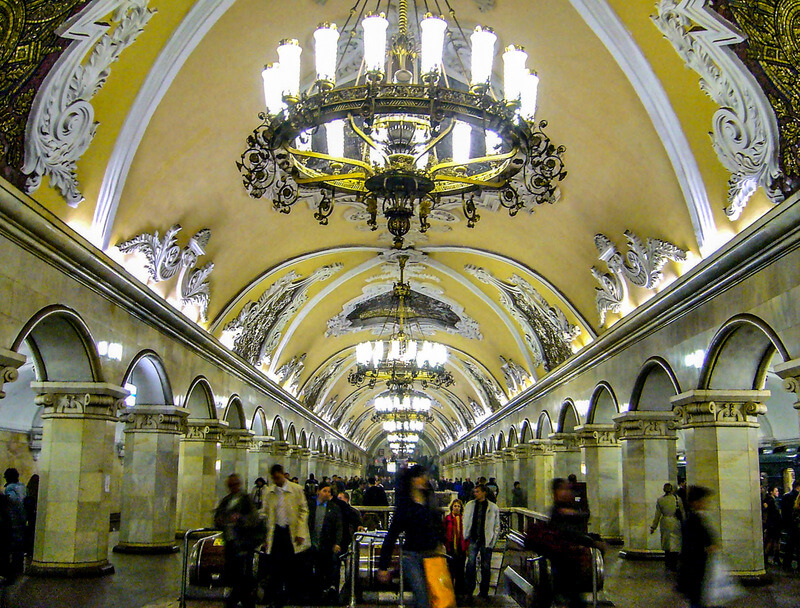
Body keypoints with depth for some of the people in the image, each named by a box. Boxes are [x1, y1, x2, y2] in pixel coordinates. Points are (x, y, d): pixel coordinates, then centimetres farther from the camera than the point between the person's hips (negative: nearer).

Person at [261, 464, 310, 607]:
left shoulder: (296, 489, 0)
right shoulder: (269, 492, 7)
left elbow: (304, 511, 0)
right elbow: (264, 514, 9)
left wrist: (300, 533, -8)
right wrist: (265, 536, 3)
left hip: (291, 532, -2)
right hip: (275, 532, 2)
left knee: (291, 565, 3)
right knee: (275, 564, 0)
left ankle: (290, 595, 19)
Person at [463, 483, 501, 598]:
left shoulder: (493, 507, 1)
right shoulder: (469, 505, 9)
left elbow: (497, 527, 4)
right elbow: (465, 523, 12)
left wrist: (493, 541, -3)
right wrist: (465, 537, 3)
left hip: (486, 540, -1)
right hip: (473, 538, 2)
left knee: (485, 566, 6)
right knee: (470, 563, -7)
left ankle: (484, 591, 18)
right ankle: (469, 590, 3)